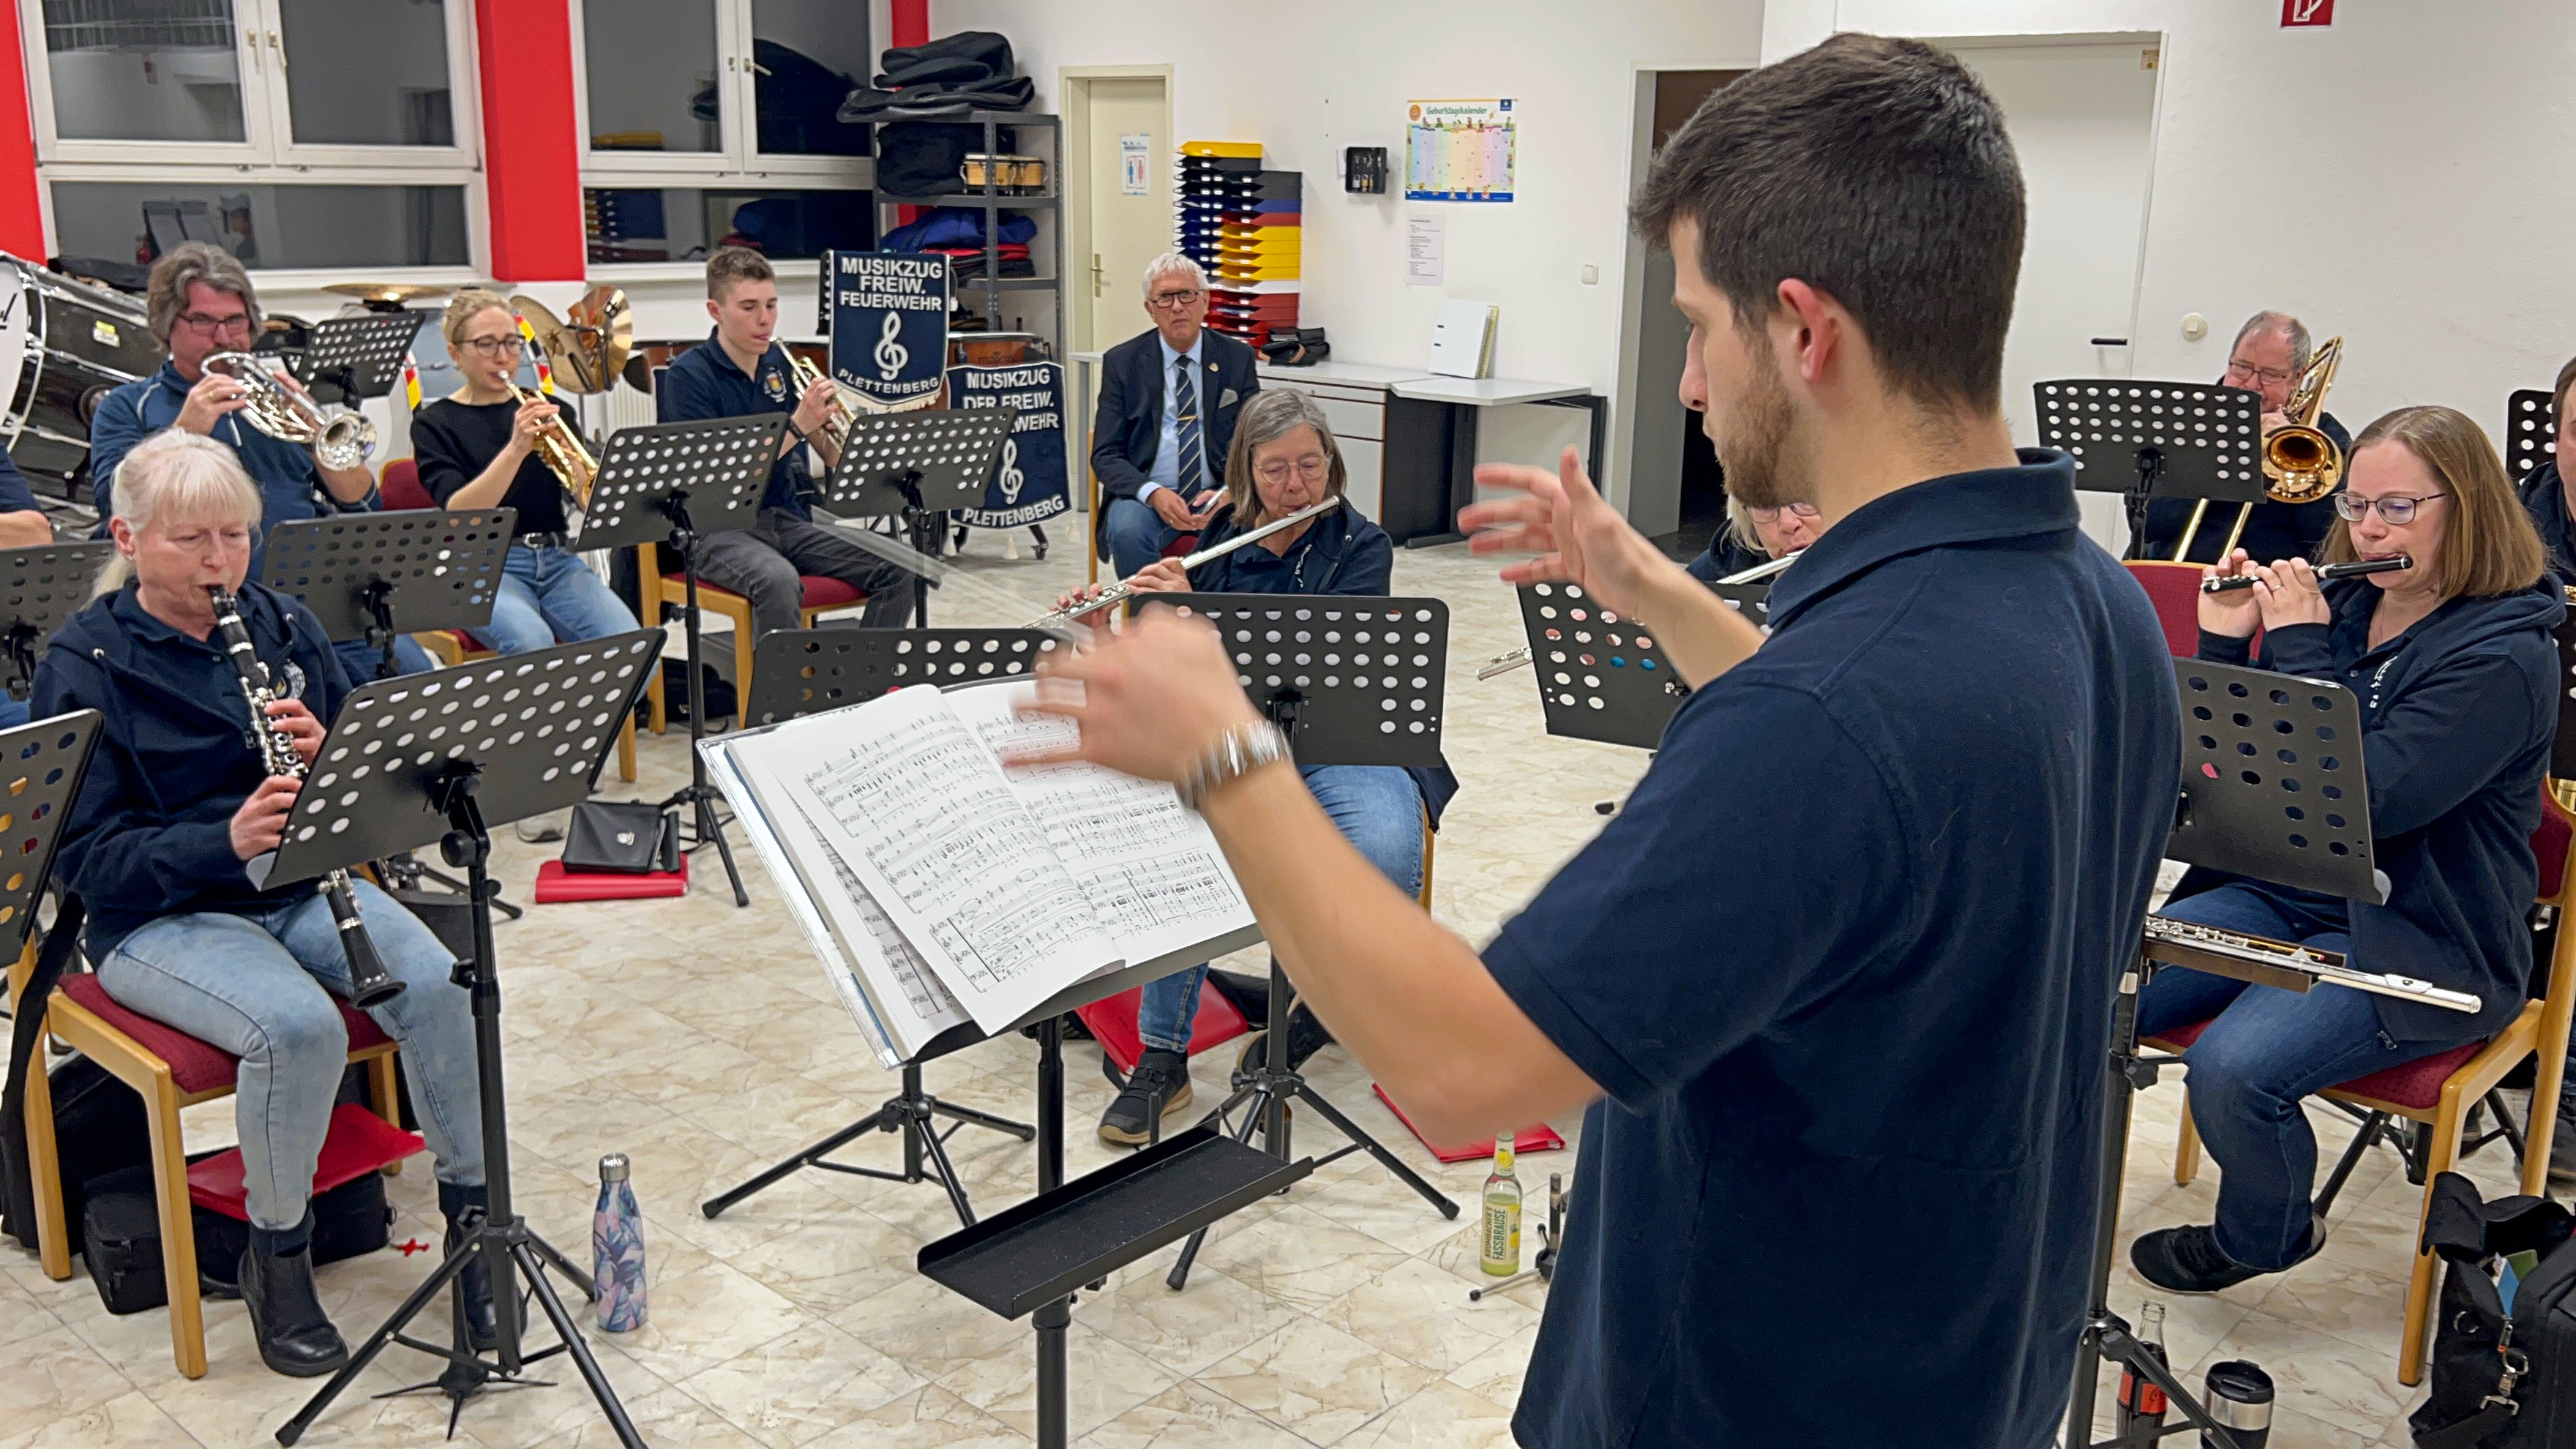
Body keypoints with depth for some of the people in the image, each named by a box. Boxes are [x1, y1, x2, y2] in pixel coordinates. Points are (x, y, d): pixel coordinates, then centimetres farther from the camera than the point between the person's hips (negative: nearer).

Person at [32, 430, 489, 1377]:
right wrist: (227, 842, -28)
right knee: (299, 1025, -33)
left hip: (303, 886, 4)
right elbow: (87, 857, -11)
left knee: (436, 984, -25)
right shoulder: (83, 666, -6)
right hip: (162, 917, -4)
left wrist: (326, 754, -15)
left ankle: (473, 1213, -7)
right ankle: (277, 1255, -9)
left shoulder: (284, 627, 7)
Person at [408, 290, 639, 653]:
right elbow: (459, 513, -12)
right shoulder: (435, 423, 6)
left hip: (557, 559, 3)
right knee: (531, 641, -36)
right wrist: (516, 449, -24)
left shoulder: (545, 410, 16)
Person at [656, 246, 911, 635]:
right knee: (778, 582, -38)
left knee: (895, 572, -15)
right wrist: (798, 425, -20)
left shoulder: (780, 363, 10)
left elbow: (833, 456, 17)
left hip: (788, 519, 6)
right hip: (720, 529, -6)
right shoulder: (688, 375, -7)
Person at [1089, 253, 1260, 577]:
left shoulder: (1238, 359, 6)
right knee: (1127, 532, -35)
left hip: (1219, 499, 1)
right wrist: (1153, 493, -20)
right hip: (1145, 496, 0)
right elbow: (1105, 455, 0)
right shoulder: (1121, 362, 3)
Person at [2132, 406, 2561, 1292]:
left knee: (2234, 1070, -30)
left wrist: (2298, 645, -20)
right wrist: (2225, 639, 0)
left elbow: (2364, 803, -26)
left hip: (2413, 942, -6)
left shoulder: (2502, 655, -14)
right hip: (2277, 893, 7)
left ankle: (2264, 1238, 2)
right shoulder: (2340, 605, 7)